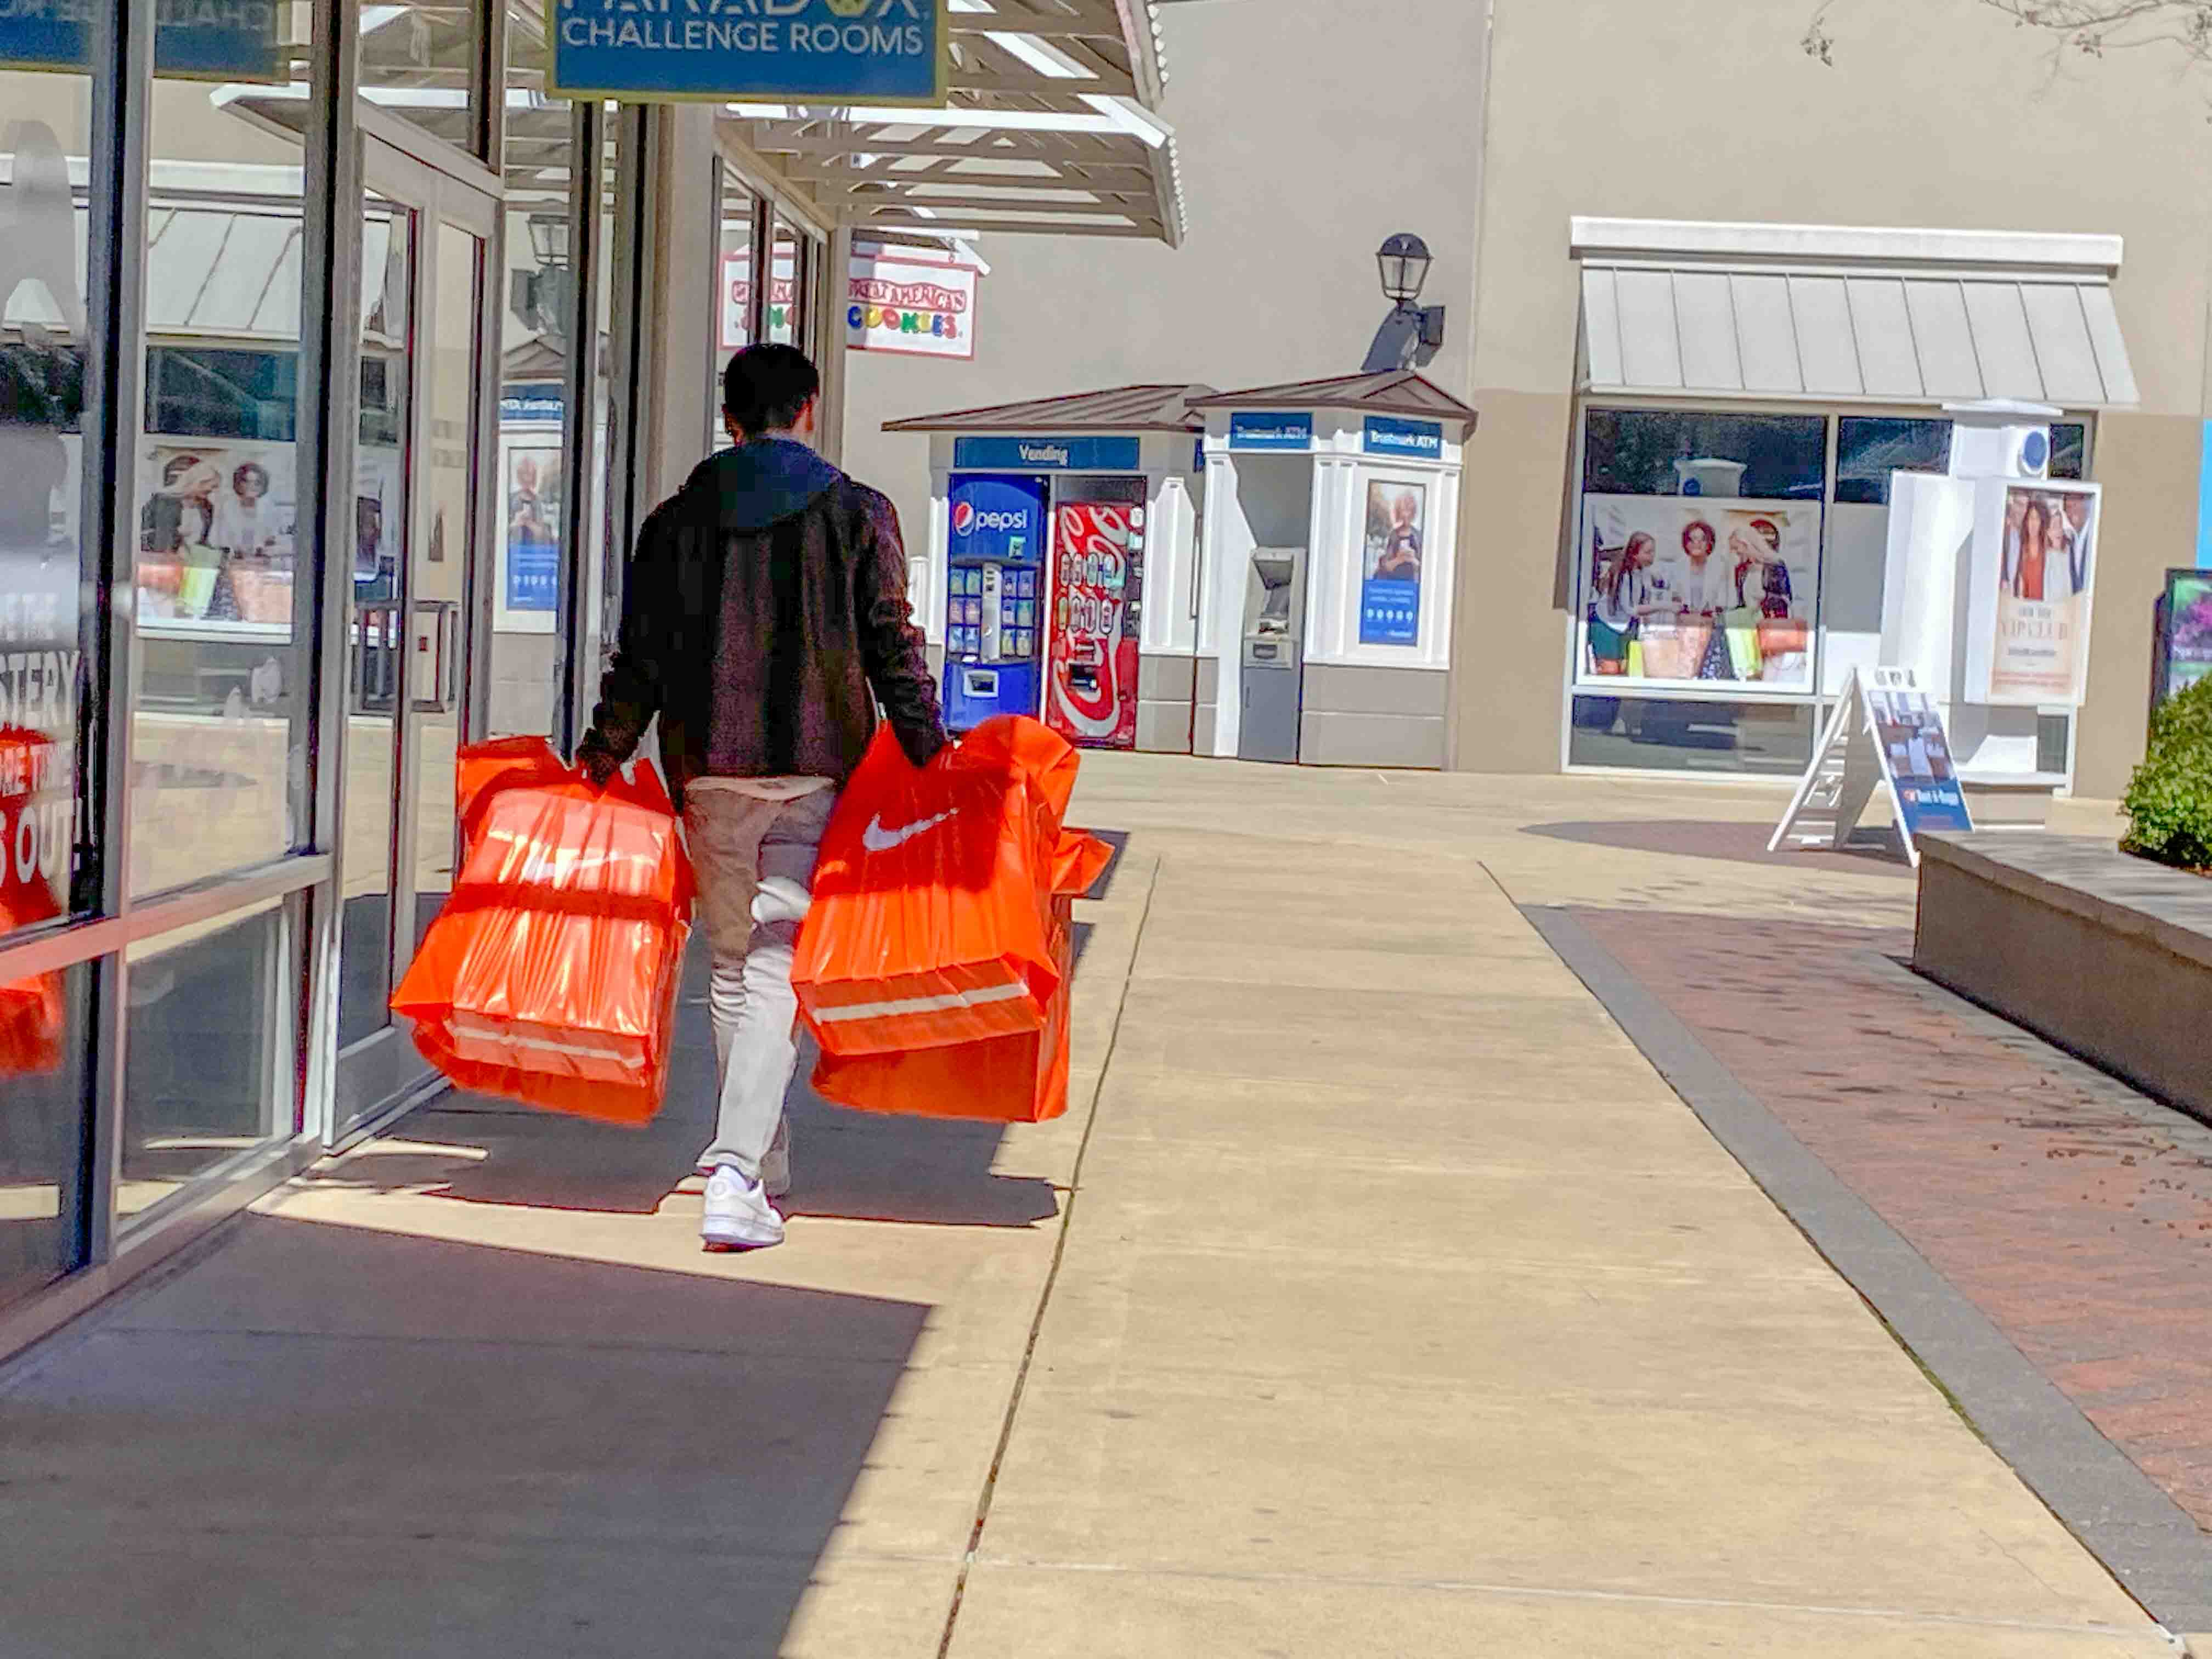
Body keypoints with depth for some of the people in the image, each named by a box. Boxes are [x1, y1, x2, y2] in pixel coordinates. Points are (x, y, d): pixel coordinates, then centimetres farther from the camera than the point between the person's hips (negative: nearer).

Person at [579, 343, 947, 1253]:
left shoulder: (679, 517, 7)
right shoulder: (859, 514, 2)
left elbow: (641, 652, 7)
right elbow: (893, 648, -1)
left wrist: (603, 752, 16)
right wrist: (931, 754, 4)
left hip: (707, 767, 2)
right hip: (814, 767, -2)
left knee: (730, 966, 15)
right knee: (777, 966, -5)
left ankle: (765, 1168, 24)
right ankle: (736, 1175, -19)